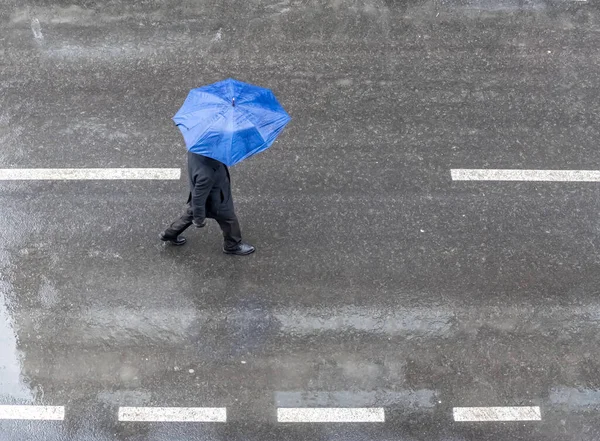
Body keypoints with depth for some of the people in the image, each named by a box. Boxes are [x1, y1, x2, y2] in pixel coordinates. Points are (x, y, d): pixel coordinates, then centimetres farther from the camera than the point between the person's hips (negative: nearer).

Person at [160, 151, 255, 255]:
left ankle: (169, 234, 51)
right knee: (229, 221, 21)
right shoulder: (206, 174, -44)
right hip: (216, 204, -7)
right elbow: (199, 198, -29)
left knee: (190, 214, 31)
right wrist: (199, 219, -15)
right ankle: (232, 246, 48)